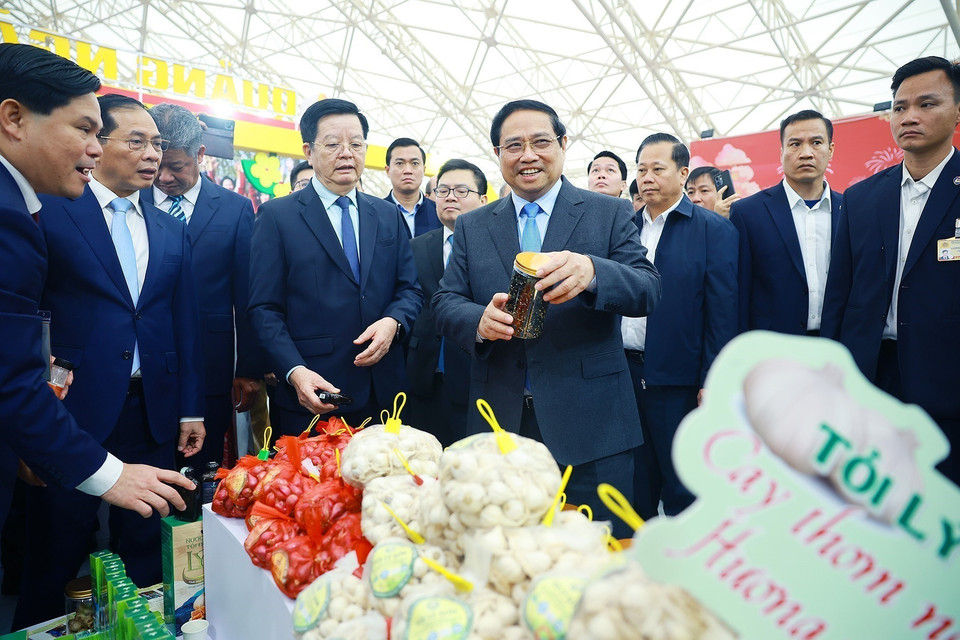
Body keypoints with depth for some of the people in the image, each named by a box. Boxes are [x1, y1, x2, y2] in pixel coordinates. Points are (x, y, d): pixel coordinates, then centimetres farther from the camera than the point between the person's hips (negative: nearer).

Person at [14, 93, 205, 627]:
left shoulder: (172, 231, 10)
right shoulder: (48, 211, -4)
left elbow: (186, 323, 10)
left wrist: (191, 409, 9)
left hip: (153, 412, 4)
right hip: (72, 410, -4)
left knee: (144, 544, 15)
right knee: (58, 549, 11)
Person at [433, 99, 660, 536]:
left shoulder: (610, 214, 3)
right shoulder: (471, 227, 11)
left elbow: (648, 291, -8)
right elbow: (445, 302, 5)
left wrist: (591, 272, -30)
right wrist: (480, 320, -19)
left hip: (589, 423, -2)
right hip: (499, 424, 3)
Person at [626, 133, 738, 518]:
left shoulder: (713, 229, -3)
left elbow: (722, 310, -8)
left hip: (678, 379, -4)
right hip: (625, 371, 5)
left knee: (683, 492, 10)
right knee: (634, 487, 16)